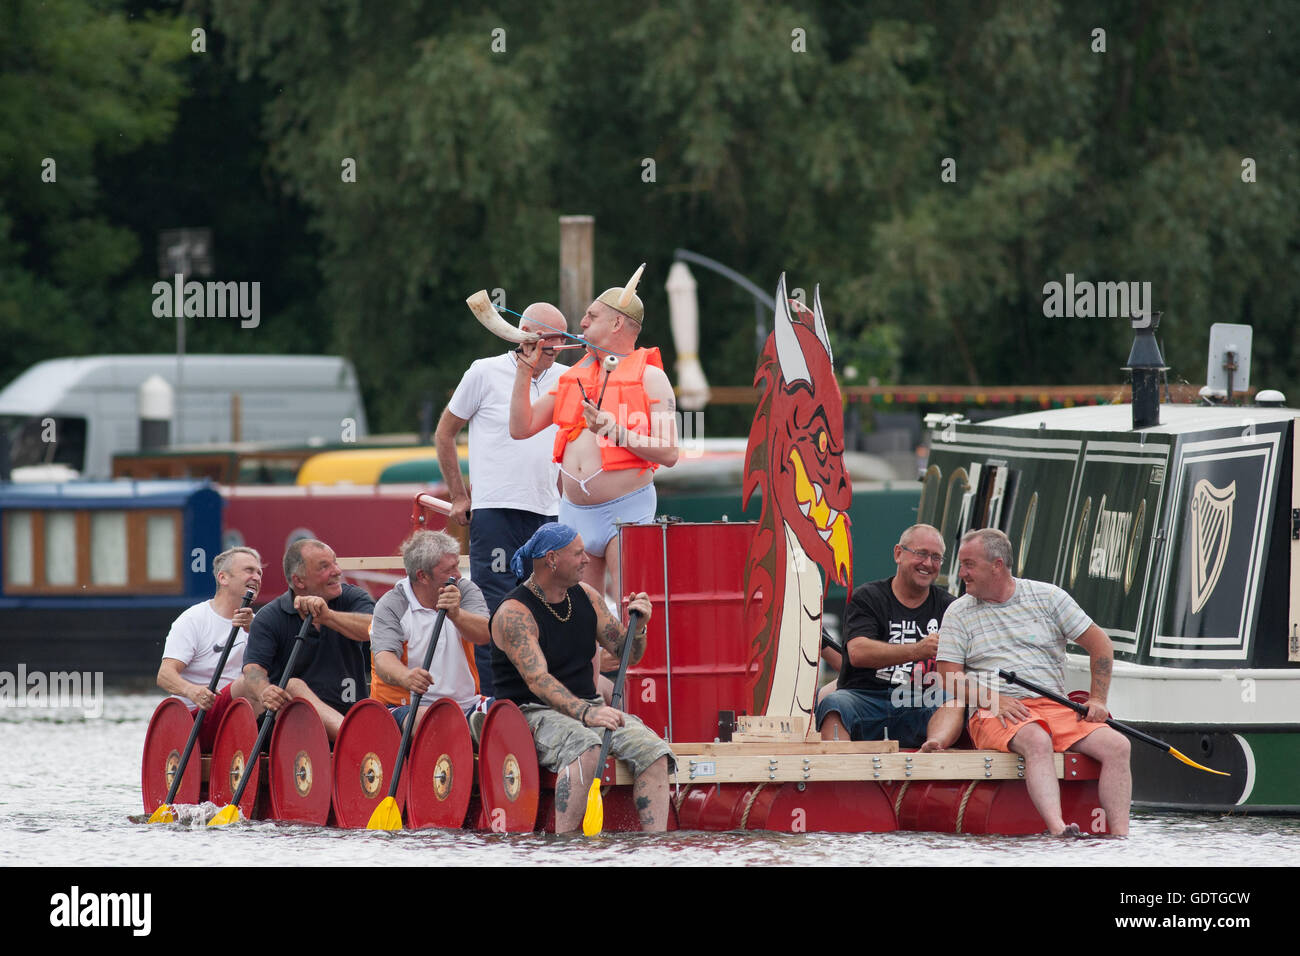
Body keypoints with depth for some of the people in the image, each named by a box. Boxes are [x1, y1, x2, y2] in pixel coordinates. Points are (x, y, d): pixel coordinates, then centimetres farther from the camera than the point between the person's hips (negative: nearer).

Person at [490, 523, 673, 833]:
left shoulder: (586, 596, 10)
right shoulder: (514, 614, -12)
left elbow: (628, 654, 15)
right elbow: (537, 680, -25)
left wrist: (637, 626, -8)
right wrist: (585, 713, -38)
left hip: (588, 706, 7)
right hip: (532, 713, -7)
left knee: (652, 751, -18)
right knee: (585, 749, -38)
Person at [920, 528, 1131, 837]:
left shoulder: (1047, 597, 10)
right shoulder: (959, 612, 10)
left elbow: (1099, 644, 12)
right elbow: (950, 676, 2)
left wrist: (1097, 699, 0)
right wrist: (994, 699, -14)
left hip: (1056, 707, 3)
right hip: (996, 715, -3)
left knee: (1117, 746, -21)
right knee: (1037, 741, -37)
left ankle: (1120, 837, -30)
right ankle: (1057, 830, -53)